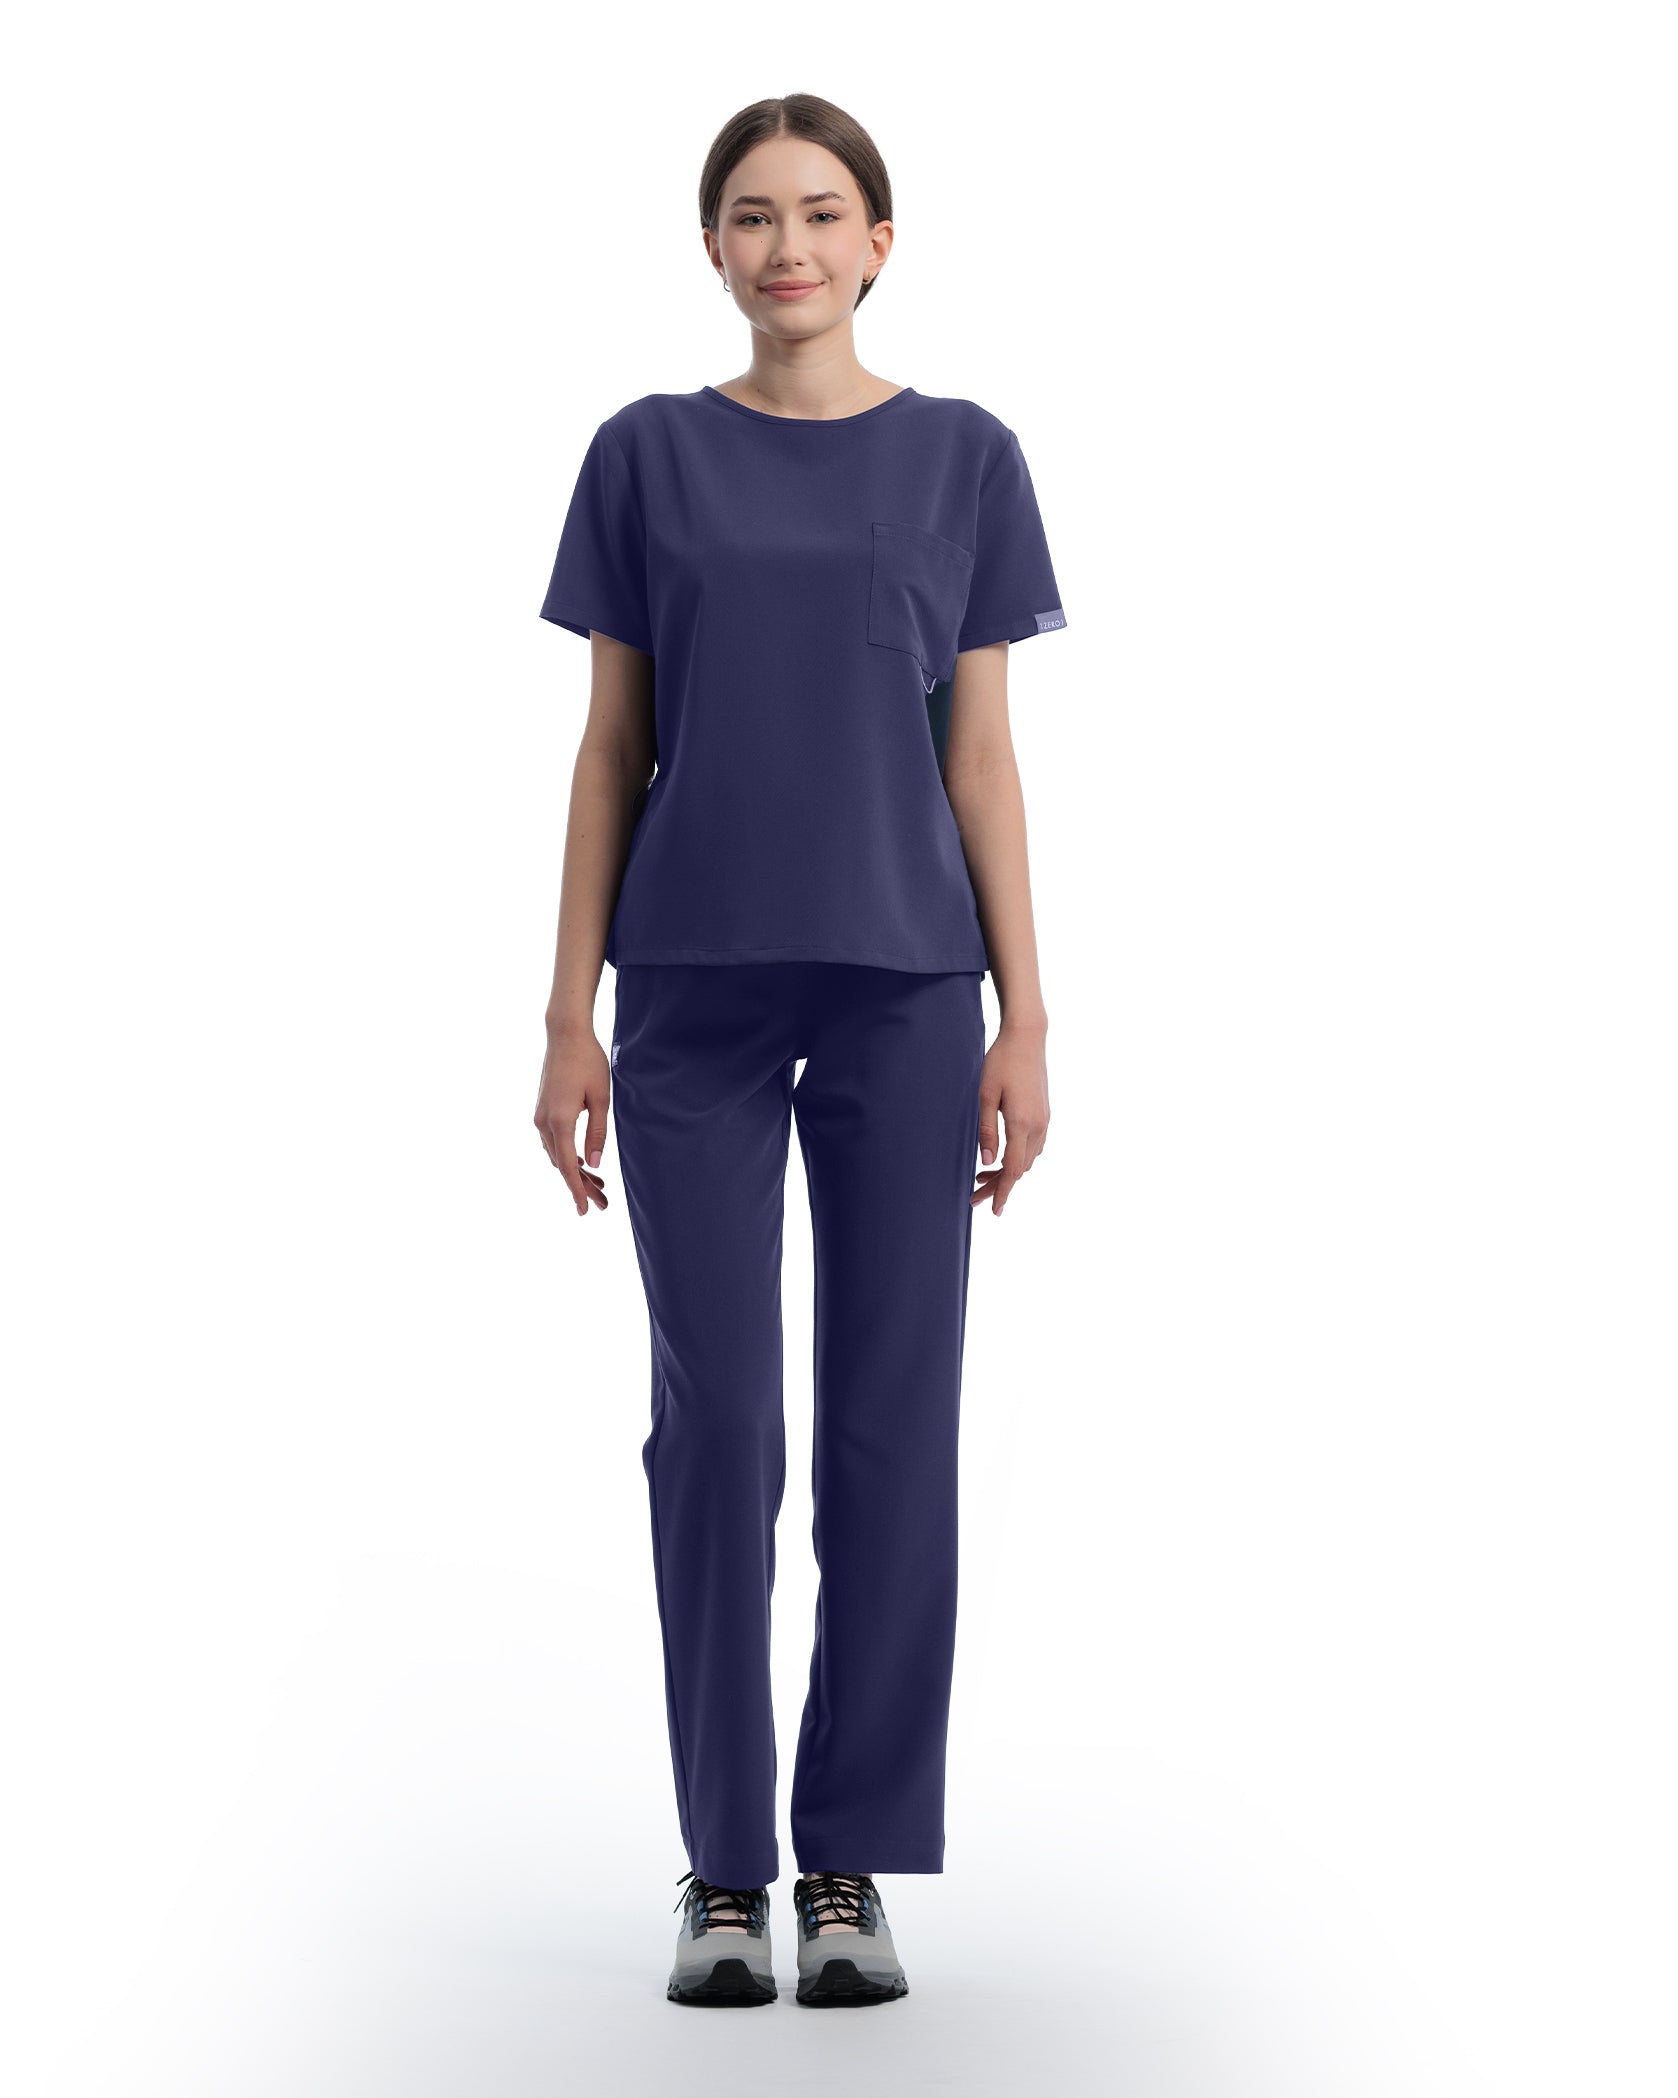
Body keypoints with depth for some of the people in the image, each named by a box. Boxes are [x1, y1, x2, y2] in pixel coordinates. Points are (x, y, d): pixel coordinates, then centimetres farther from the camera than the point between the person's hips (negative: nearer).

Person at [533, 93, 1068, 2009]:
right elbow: (611, 749, 5)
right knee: (716, 1427, 1)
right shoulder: (646, 456, 5)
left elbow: (981, 756, 3)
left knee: (891, 1428, 2)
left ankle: (854, 1866, 13)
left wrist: (1023, 1020, -2)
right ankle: (723, 1868, 13)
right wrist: (571, 1015, -1)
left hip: (902, 989, 0)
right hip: (697, 992, 0)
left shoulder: (964, 460, 5)